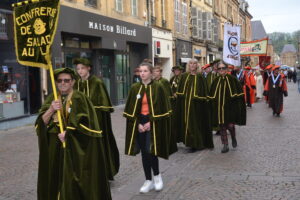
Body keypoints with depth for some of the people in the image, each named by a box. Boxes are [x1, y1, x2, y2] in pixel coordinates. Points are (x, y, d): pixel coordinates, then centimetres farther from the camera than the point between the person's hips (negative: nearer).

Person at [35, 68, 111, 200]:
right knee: (56, 180, 7)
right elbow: (41, 123, 1)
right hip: (55, 147, 4)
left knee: (75, 181, -4)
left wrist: (68, 134, -14)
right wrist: (51, 110, -15)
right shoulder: (51, 99, 9)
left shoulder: (79, 98, -4)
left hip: (76, 147, -4)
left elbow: (85, 123, -10)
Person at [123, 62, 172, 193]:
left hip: (154, 123, -4)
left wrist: (150, 122, -14)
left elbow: (162, 108, -8)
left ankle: (157, 176, 15)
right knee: (144, 153, 7)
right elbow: (131, 109, 4)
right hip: (139, 123, 4)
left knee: (150, 151, -10)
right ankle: (149, 181, 18)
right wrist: (138, 124, -7)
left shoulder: (158, 87, -6)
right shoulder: (135, 88, 4)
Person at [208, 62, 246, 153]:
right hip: (219, 107, 4)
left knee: (230, 125, -8)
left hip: (230, 106, -3)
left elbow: (239, 92, -3)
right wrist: (213, 104, 4)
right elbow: (211, 95, 12)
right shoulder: (216, 81, 8)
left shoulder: (232, 79, -2)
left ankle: (233, 138, 24)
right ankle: (225, 145, 13)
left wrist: (235, 101, -10)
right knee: (222, 126, 4)